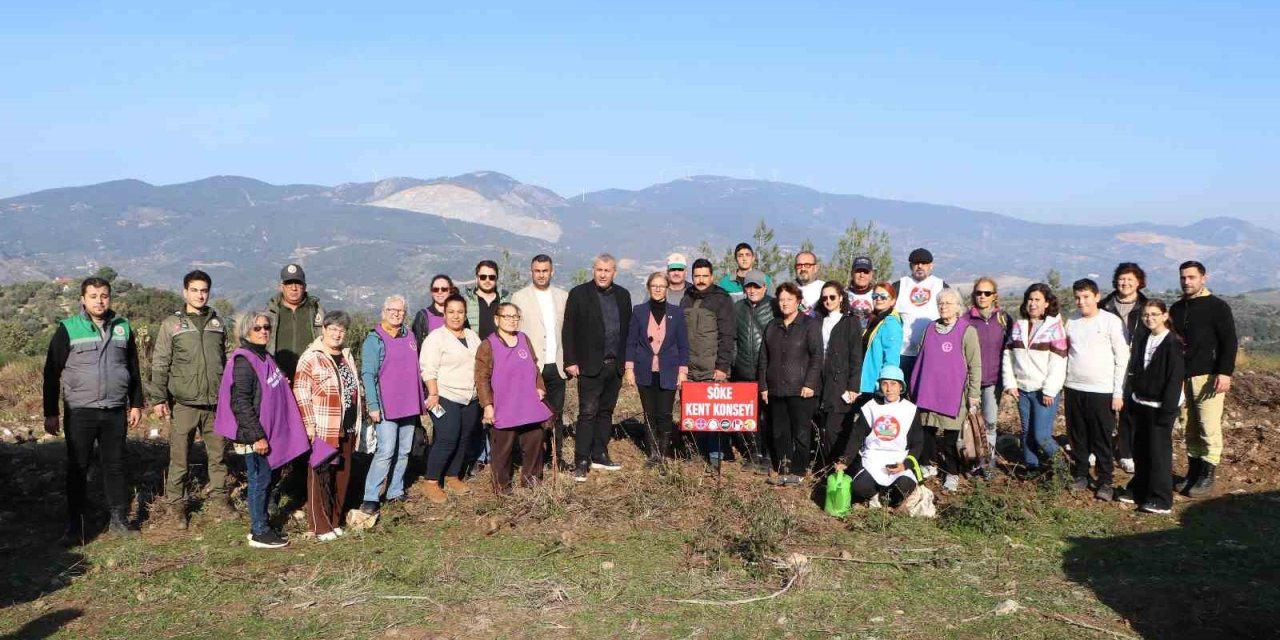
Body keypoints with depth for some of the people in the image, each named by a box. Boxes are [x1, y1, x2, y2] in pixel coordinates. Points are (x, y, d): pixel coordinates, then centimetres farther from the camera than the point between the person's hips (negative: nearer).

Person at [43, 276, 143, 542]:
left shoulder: (123, 327, 7)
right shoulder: (68, 329, -3)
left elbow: (133, 369, 14)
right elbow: (52, 373, -1)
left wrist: (136, 404, 12)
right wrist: (50, 413, -3)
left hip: (116, 411, 3)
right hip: (80, 412, -3)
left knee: (115, 465, 10)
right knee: (77, 469, 4)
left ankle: (119, 520, 18)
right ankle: (75, 525, 12)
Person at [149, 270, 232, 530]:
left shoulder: (218, 323, 12)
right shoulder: (171, 324, 1)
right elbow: (160, 364, 0)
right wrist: (158, 398, -6)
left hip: (216, 403, 3)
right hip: (184, 403, -3)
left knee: (218, 454, 6)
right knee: (179, 457, 2)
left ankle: (217, 500, 17)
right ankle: (175, 504, 13)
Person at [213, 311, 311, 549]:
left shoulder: (265, 358, 12)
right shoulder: (243, 361, -16)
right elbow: (240, 403, -21)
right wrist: (257, 436, -22)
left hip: (270, 432, 9)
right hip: (254, 436, -9)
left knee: (270, 477, 16)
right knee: (260, 479, -1)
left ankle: (262, 524, 28)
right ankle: (259, 533, 9)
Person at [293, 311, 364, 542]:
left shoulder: (347, 356, 13)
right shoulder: (310, 358, -10)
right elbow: (301, 394, -13)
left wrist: (359, 419, 18)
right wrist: (309, 425, -17)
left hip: (346, 429, 7)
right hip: (323, 430, -7)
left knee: (343, 476, 12)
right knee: (321, 478, 1)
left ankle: (335, 521, 24)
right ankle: (320, 526, 10)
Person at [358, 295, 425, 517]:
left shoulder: (409, 336, 12)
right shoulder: (374, 339, -7)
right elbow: (368, 374, -11)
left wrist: (421, 398, 16)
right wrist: (373, 406, -17)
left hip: (409, 406, 7)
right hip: (386, 407, -7)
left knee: (403, 451, 11)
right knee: (386, 452, -12)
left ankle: (396, 492, 22)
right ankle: (370, 498, -7)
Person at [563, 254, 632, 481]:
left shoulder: (623, 296, 10)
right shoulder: (579, 294, -3)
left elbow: (627, 328, 12)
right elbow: (568, 330, -5)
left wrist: (626, 360, 7)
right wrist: (570, 361, -10)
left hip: (615, 365, 5)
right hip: (590, 366, -5)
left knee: (606, 412, 11)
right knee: (588, 413, -7)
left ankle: (599, 456, 21)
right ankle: (581, 462, -4)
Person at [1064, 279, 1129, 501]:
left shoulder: (1111, 321, -5)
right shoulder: (1071, 322, 7)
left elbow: (1122, 358, -4)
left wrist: (1118, 392, -7)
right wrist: (1061, 385, 9)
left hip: (1102, 391, -4)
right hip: (1073, 389, 4)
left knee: (1102, 440, 0)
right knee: (1077, 437, 11)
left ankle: (1105, 481, 9)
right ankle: (1080, 475, 22)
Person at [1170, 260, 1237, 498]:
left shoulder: (1218, 307, -3)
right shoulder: (1176, 309, 15)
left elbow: (1229, 342, -8)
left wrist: (1225, 372, -17)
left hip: (1208, 376, -6)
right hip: (1182, 377, 6)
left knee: (1209, 429, -5)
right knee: (1190, 429, 8)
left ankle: (1207, 475, 2)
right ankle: (1193, 471, 16)